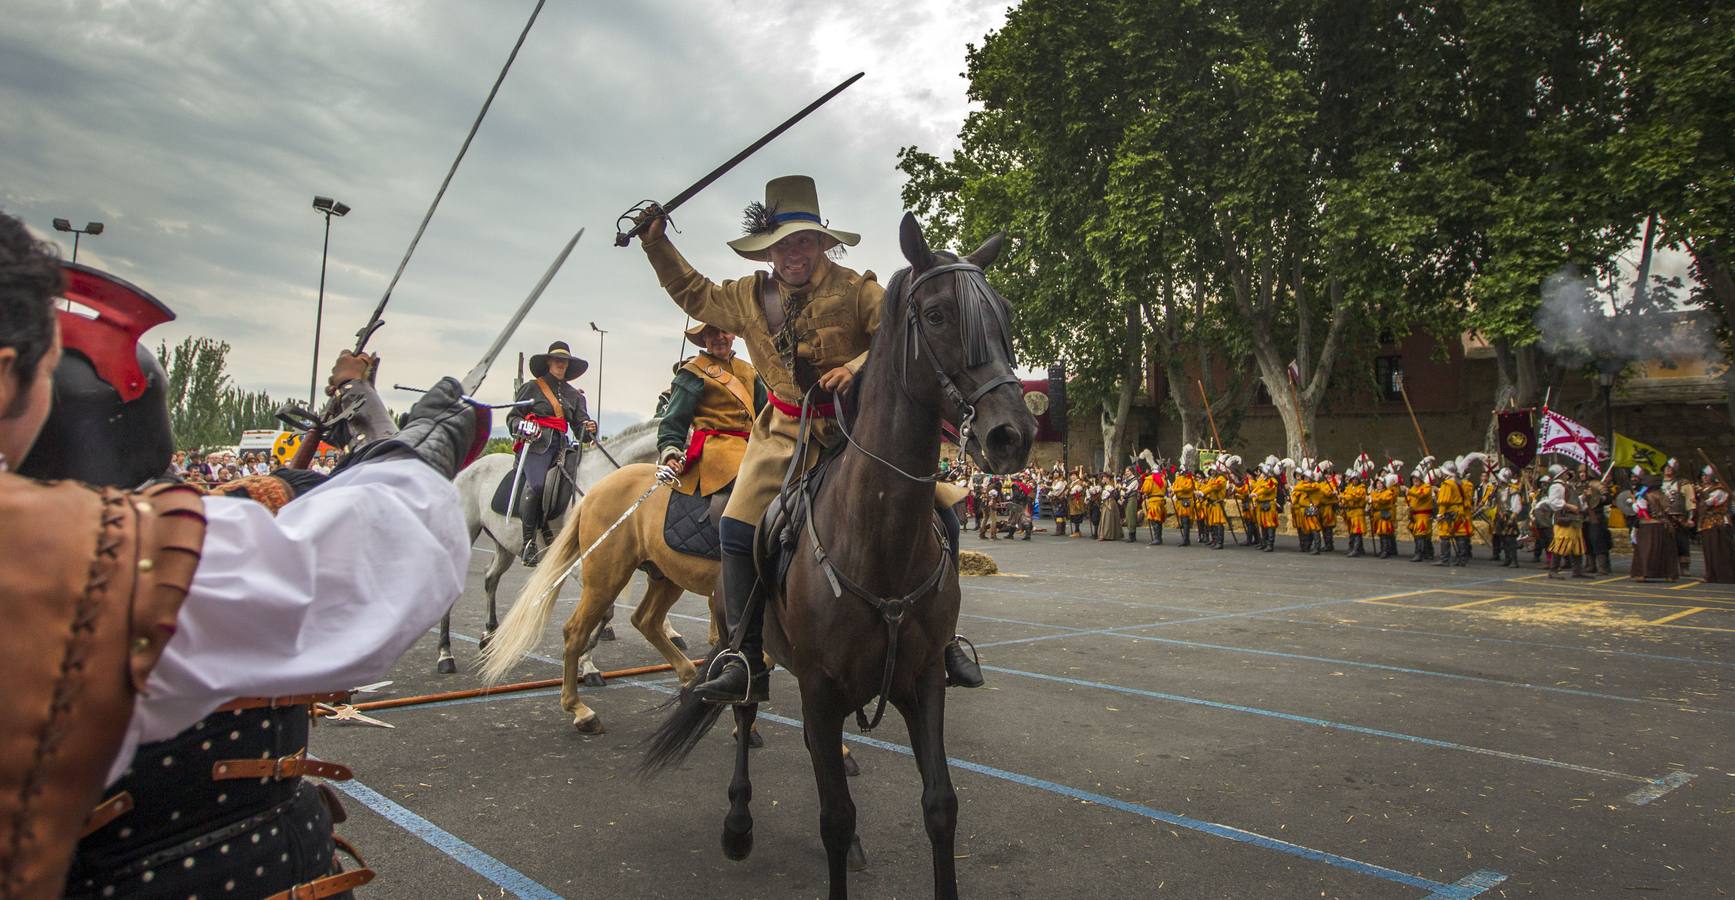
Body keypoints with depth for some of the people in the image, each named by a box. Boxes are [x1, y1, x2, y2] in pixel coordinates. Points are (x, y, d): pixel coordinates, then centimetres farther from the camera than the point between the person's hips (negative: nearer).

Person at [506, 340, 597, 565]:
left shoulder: (575, 395, 23)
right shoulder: (532, 387, 13)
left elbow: (579, 425, 16)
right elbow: (512, 416, 13)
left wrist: (588, 429, -7)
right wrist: (521, 427, -9)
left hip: (560, 445, 5)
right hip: (535, 444, -4)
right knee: (535, 483, -30)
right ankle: (529, 542, -22)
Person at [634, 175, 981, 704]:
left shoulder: (855, 288, -6)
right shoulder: (750, 296, 8)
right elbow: (695, 295, 24)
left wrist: (857, 367, -30)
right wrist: (657, 245, 20)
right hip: (787, 434, 3)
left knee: (940, 509, -13)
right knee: (737, 529, -11)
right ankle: (748, 664, -2)